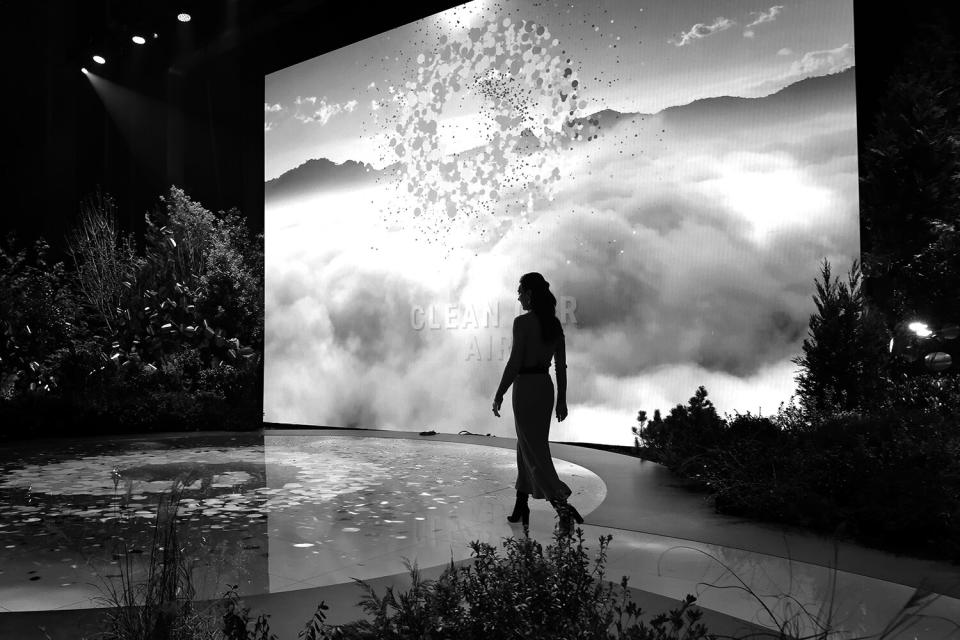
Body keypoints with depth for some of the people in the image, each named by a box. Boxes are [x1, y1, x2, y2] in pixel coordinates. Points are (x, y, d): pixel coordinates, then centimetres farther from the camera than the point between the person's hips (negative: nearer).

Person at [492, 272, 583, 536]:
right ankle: (521, 507, 29)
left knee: (534, 451, -3)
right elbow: (561, 365, 8)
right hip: (546, 386, 8)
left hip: (526, 386, -8)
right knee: (526, 446, 19)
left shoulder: (522, 322, -15)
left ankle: (563, 506, -16)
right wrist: (562, 400, 14)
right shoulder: (554, 323, 7)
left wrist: (499, 395, -9)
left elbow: (514, 363, -17)